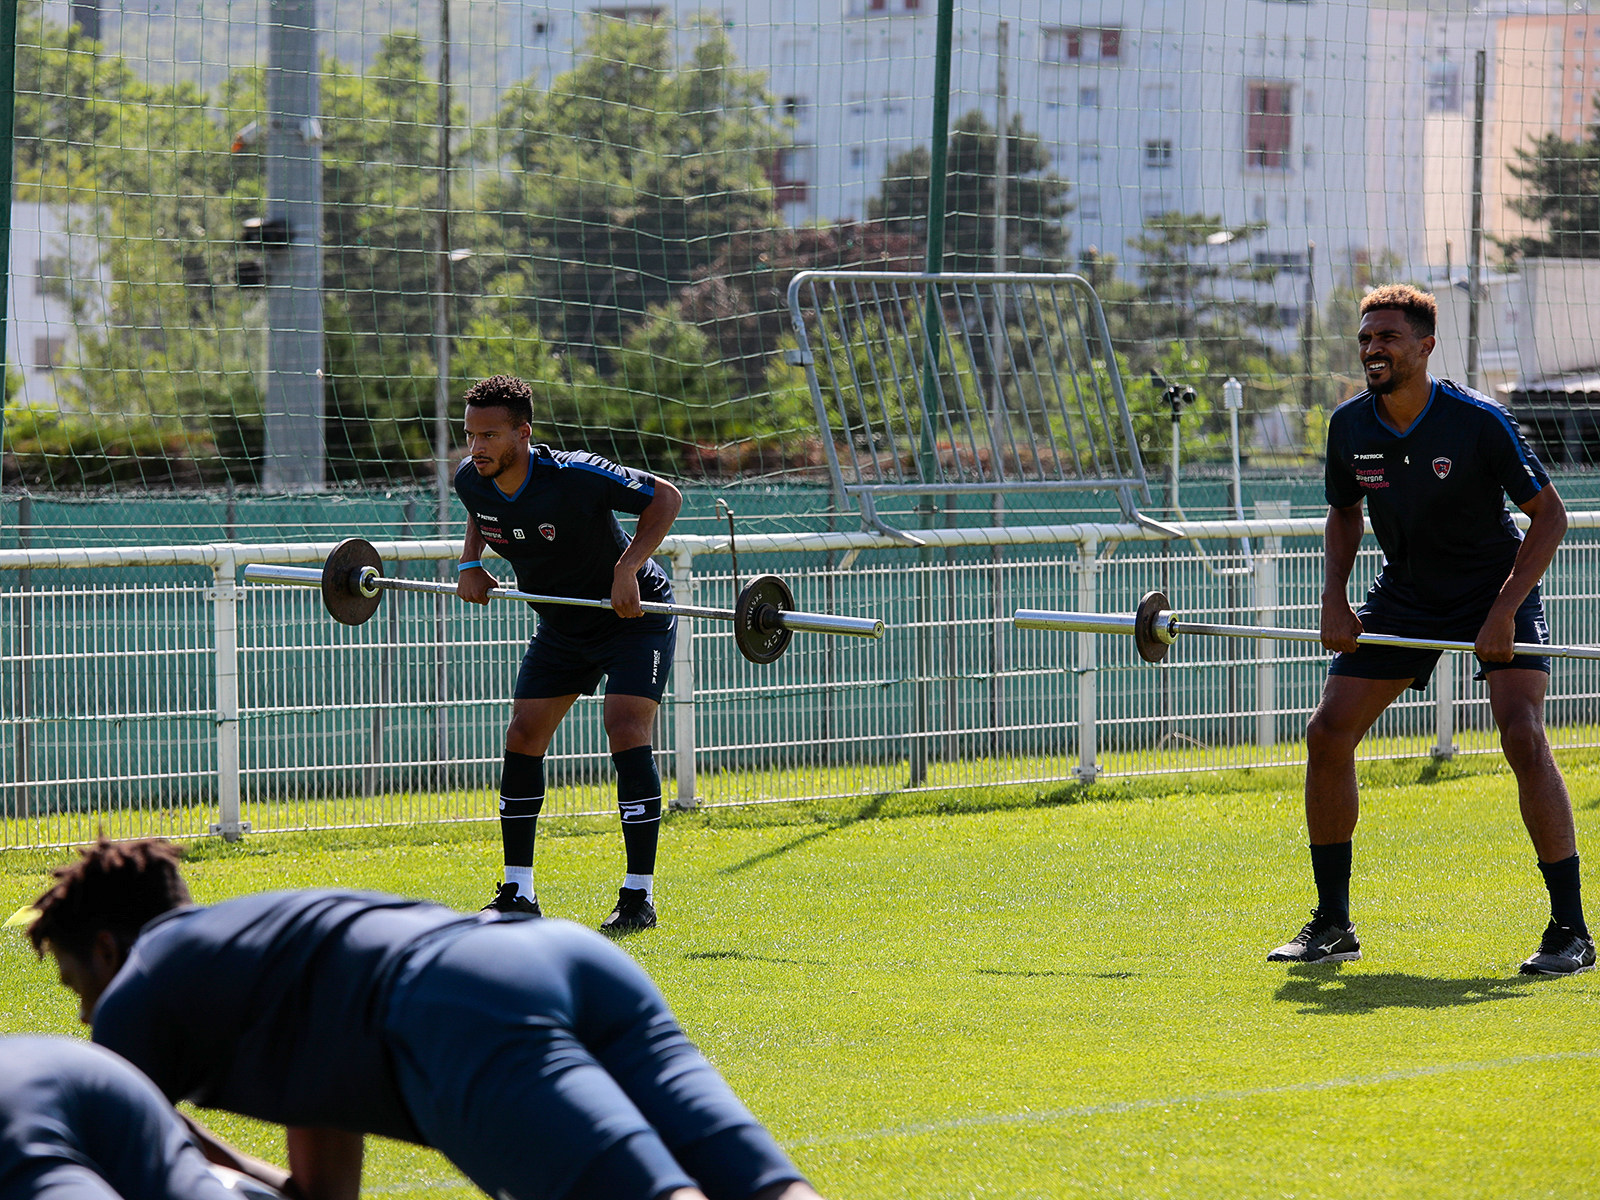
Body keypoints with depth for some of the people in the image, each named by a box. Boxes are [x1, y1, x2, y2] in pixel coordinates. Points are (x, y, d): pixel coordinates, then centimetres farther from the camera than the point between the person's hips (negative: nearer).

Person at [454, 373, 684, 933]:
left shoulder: (575, 476, -31)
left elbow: (664, 496, -20)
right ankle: (518, 895, 10)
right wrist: (470, 562, -5)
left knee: (626, 734, -20)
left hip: (634, 616, -6)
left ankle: (639, 896, -16)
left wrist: (628, 567, -30)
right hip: (561, 627, 6)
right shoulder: (472, 481, -13)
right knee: (522, 738, 1)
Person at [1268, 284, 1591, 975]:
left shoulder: (1479, 422, -22)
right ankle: (1331, 926, 9)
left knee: (1523, 737, -24)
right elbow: (1343, 512, 11)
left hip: (1497, 588, -5)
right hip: (1404, 594, 5)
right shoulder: (1349, 427, -8)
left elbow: (1549, 514, -15)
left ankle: (1570, 931, -17)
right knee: (1328, 735, -4)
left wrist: (1504, 610, -24)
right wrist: (1334, 600, -4)